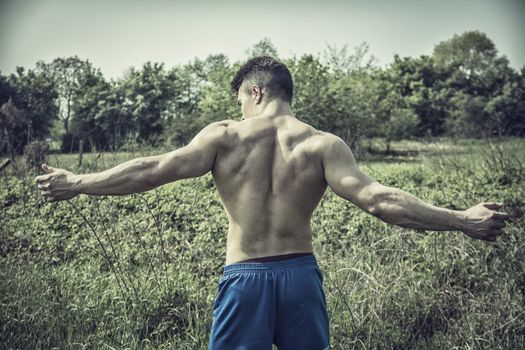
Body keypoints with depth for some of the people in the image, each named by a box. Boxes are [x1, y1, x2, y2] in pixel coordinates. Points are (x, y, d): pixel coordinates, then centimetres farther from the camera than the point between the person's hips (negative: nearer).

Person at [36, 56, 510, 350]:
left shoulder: (225, 137, -2)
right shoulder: (322, 145, -2)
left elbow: (155, 170, -4)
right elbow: (374, 197, -12)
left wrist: (76, 184, 6)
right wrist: (463, 220, -9)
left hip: (244, 277, -1)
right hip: (301, 274, 2)